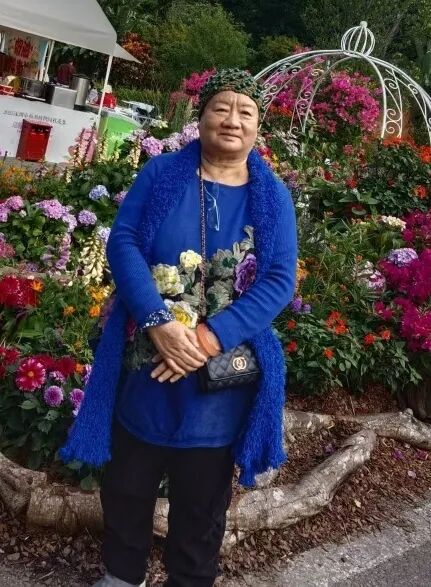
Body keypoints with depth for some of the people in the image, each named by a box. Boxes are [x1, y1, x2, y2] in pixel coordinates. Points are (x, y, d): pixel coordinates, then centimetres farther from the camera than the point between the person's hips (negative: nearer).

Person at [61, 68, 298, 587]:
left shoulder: (273, 197, -1)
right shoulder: (161, 173, -2)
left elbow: (279, 281, -8)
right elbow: (122, 242, -10)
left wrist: (212, 337, -22)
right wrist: (159, 322, -24)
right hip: (144, 366, 1)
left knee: (202, 502, 17)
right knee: (126, 486, 19)